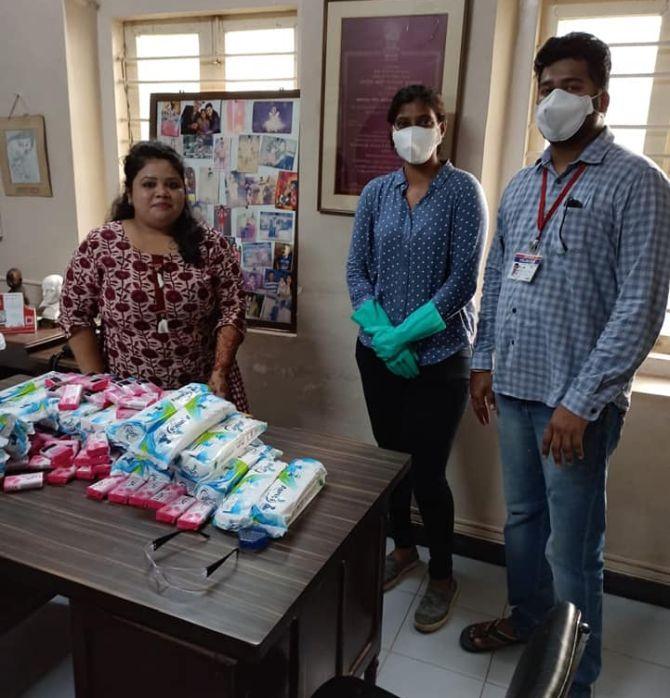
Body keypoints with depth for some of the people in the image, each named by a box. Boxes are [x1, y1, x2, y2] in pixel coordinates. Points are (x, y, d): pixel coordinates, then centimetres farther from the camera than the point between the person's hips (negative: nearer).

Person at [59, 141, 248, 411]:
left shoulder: (210, 245, -3)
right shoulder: (99, 245, -3)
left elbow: (232, 309, -3)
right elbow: (75, 316, 0)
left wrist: (220, 372, -13)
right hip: (127, 393, 0)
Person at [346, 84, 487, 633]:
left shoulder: (463, 191, -6)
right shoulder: (376, 193, 6)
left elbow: (462, 281, -13)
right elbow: (357, 270, 2)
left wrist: (404, 335, -16)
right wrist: (381, 335, -12)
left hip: (438, 357, -4)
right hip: (378, 353, 5)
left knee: (427, 472, 0)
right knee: (390, 457, 16)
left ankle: (443, 576, 25)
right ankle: (403, 547, 40)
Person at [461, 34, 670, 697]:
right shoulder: (519, 186, 12)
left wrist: (581, 400, -18)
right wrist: (483, 361, 13)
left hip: (576, 399, -6)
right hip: (513, 388, 6)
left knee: (571, 546, 4)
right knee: (521, 518, 20)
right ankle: (526, 617, 44)